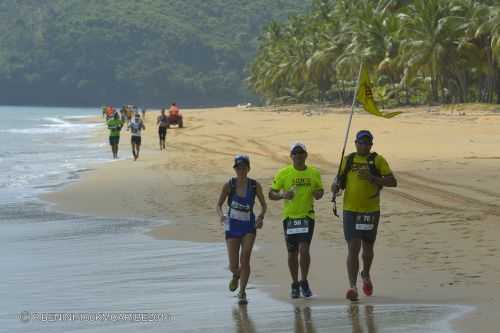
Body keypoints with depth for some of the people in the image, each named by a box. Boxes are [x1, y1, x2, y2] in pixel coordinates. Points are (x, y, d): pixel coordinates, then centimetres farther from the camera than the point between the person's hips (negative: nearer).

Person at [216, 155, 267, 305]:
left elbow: (264, 205, 5)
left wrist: (261, 217, -15)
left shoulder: (255, 185, -6)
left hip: (249, 226, 0)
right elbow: (219, 205, 0)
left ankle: (242, 292, -3)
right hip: (232, 227, 0)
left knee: (245, 259, -15)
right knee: (233, 267, 0)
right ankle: (236, 276, 38)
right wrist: (221, 215, -21)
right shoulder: (229, 185, -8)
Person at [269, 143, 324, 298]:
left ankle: (304, 282, 2)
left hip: (307, 216, -1)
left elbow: (320, 191, 16)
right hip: (289, 217, 1)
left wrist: (318, 194, -7)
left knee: (304, 249, -15)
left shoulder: (314, 173, 2)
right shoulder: (283, 173, -1)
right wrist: (282, 195, -18)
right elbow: (271, 194, 2)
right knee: (292, 252, 8)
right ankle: (295, 285, 23)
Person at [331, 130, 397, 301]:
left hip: (371, 211, 0)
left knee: (368, 247, 15)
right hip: (351, 211, 0)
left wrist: (372, 178, -19)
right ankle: (352, 286, -12)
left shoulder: (378, 160, 0)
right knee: (353, 248, -11)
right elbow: (338, 180, 15)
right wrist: (335, 186, -9)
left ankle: (366, 275, 43)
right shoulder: (348, 160, 7)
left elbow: (392, 182, -5)